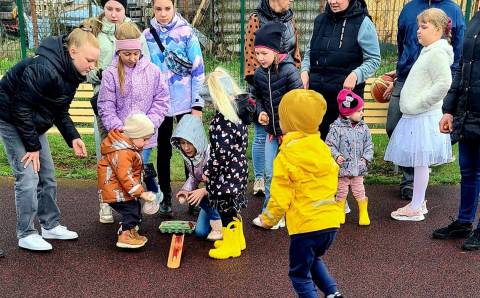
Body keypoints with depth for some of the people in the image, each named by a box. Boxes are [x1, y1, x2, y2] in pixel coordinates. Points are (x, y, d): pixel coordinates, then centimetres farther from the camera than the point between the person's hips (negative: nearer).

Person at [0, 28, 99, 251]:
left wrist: (73, 137, -7)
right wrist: (32, 146, -21)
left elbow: (60, 111, 6)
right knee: (28, 176, -10)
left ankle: (50, 226, 22)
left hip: (34, 123, 9)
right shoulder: (44, 68, -32)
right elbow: (21, 108, -27)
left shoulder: (70, 73, -3)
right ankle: (26, 234, 4)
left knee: (47, 176, 10)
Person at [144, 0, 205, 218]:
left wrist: (197, 104, -8)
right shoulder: (147, 36, 4)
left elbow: (198, 69, -5)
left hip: (185, 102, -2)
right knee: (164, 150, 10)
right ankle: (165, 198, 20)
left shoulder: (186, 33, -4)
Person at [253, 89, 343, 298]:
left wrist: (268, 219, 7)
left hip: (305, 225, -6)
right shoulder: (323, 149, 5)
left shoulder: (285, 158, -12)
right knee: (314, 259, 30)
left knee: (300, 274, 10)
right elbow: (334, 183, 13)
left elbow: (280, 197, -10)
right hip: (330, 221, 6)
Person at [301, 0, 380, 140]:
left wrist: (356, 75, -19)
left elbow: (373, 59, -3)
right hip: (316, 92, 5)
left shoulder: (362, 22, -5)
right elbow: (310, 51, 20)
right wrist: (305, 70, 2)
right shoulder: (320, 19, 10)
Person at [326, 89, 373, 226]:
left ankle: (364, 214, 23)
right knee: (342, 191, 10)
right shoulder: (336, 128, -12)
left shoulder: (363, 127, 1)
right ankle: (340, 214, 28)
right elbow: (330, 145, -10)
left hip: (358, 167, 3)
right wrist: (336, 156, -22)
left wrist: (366, 158, -3)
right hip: (342, 167, -3)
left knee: (359, 190, 8)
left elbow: (368, 144, 8)